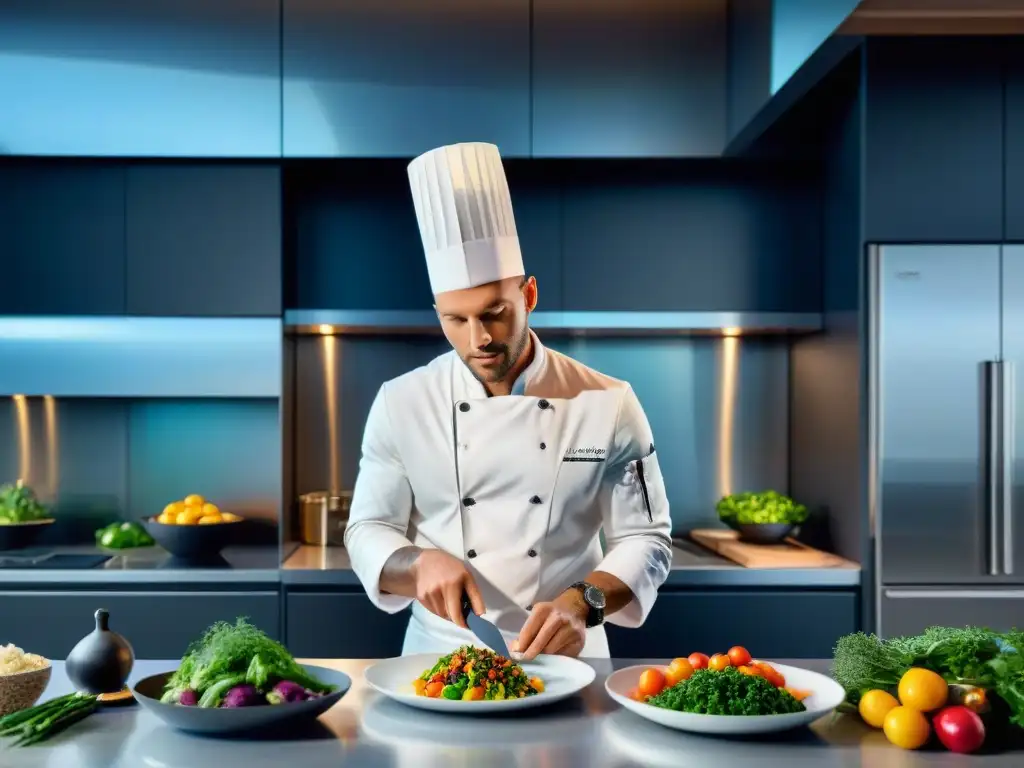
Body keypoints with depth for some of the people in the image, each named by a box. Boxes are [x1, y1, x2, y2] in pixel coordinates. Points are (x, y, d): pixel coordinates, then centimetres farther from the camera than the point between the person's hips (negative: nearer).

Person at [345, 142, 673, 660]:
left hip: (563, 660, 0)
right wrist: (420, 562, -17)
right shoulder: (401, 403, -2)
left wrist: (582, 602, -19)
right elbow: (367, 532, 3)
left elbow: (645, 540, -1)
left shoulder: (608, 404, -5)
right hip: (439, 657, 1)